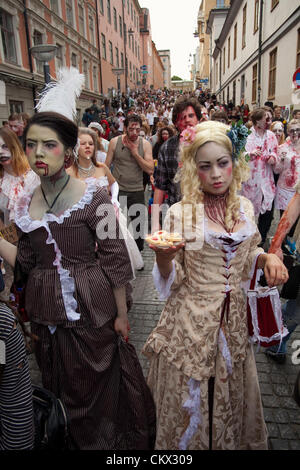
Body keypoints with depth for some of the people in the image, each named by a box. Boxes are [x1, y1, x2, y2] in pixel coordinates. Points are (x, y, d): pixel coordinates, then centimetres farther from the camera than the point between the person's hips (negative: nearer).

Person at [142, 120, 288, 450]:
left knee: (232, 394, 24)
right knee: (191, 403, 14)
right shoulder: (179, 214, -12)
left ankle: (236, 441, 54)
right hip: (192, 323, -4)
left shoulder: (245, 207, 1)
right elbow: (170, 281, -9)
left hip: (234, 320, 4)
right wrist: (163, 258, -29)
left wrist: (267, 258, -5)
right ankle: (188, 443, 45)